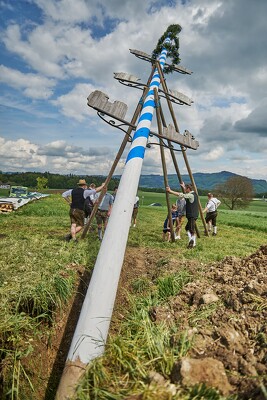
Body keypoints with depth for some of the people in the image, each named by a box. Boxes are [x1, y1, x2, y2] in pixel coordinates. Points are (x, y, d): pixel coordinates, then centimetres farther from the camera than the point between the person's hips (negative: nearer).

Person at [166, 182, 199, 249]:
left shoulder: (191, 195, -17)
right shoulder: (193, 194, 11)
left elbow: (180, 195, -22)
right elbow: (185, 195, 33)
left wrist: (170, 191, -19)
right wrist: (183, 187, 37)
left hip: (192, 216, -10)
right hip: (191, 215, 10)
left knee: (192, 230, -5)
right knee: (187, 228, 17)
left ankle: (193, 244, -1)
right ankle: (191, 241, 21)